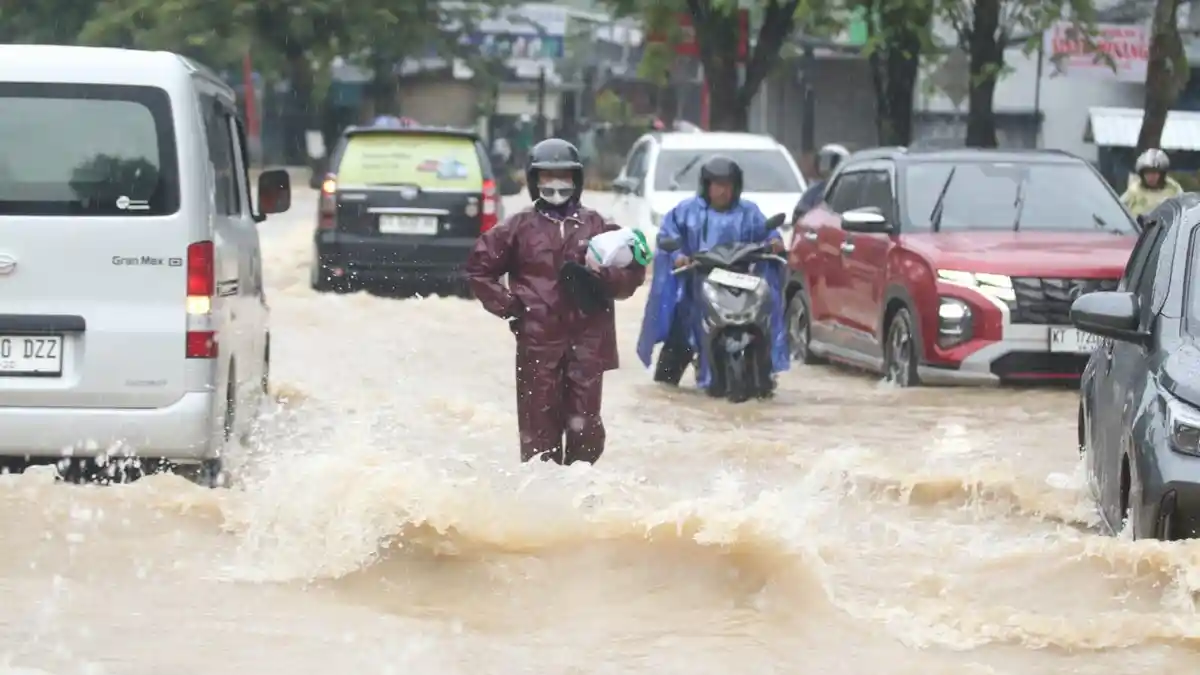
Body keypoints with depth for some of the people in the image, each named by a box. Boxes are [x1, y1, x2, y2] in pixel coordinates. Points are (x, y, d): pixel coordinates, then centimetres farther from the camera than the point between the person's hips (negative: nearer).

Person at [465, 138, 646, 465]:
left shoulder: (595, 226, 10)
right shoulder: (520, 227, 8)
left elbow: (632, 270, 9)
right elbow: (479, 267, 14)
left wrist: (601, 280, -10)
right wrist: (508, 305, 4)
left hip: (587, 340, 0)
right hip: (538, 339, 0)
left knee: (584, 424, -3)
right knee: (540, 426, -1)